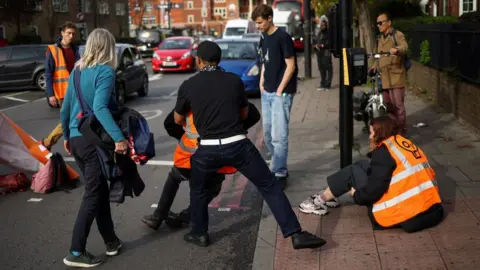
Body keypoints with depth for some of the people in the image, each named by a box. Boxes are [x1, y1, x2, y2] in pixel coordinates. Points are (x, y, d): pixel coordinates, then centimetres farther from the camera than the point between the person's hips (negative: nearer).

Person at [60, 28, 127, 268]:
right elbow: (100, 108, -27)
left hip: (76, 139, 8)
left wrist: (66, 136, 26)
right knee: (92, 196, 1)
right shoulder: (105, 71, -13)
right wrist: (119, 137, -32)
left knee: (100, 190, 17)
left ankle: (111, 241, 27)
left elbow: (65, 107, 14)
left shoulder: (77, 70, 9)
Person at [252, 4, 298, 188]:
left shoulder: (283, 37, -11)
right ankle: (279, 167, 25)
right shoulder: (264, 38, 12)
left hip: (281, 94, -8)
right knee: (268, 134, 12)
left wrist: (280, 90, -14)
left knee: (279, 135, -9)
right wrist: (262, 83, 9)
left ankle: (280, 174, -2)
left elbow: (291, 66, -12)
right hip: (267, 93, 8)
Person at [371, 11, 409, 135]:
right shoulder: (379, 38, 20)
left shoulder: (398, 35, -6)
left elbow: (404, 47, -27)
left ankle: (401, 131, 4)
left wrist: (396, 49, -48)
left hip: (395, 76, -7)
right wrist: (376, 66, 14)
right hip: (383, 77, 8)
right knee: (387, 105, 12)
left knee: (398, 105, -5)